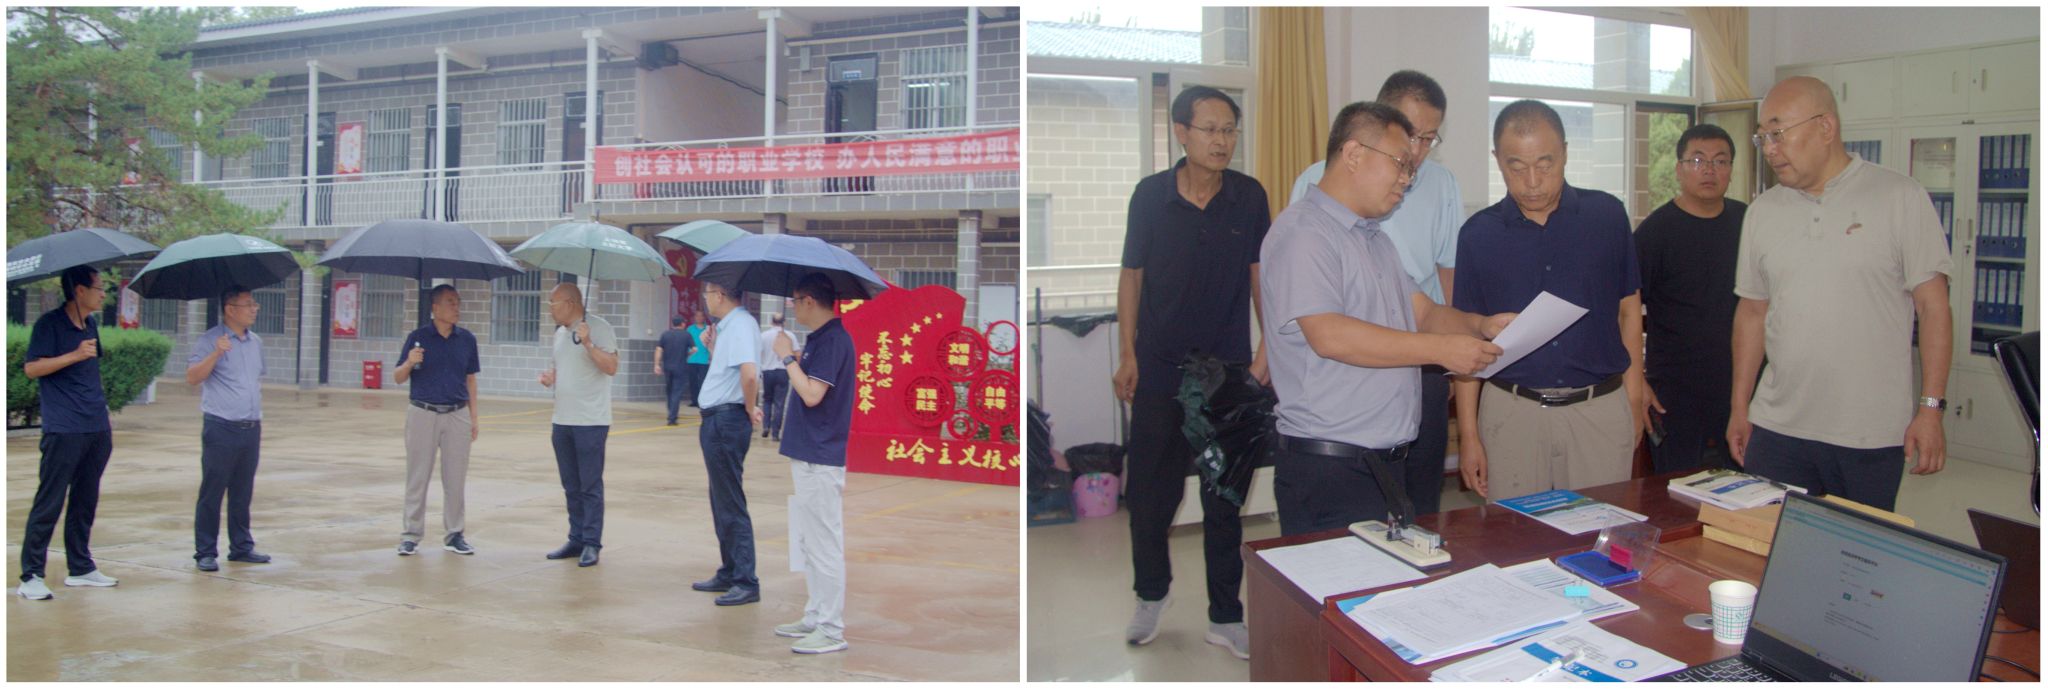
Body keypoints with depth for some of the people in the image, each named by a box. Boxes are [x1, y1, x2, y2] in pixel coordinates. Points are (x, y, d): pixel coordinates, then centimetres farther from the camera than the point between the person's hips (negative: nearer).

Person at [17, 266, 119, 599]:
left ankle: (81, 568, 19)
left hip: (96, 430, 7)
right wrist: (74, 355, -22)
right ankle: (31, 575, 1)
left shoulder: (91, 325, 15)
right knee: (49, 503, -5)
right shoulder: (50, 323, -6)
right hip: (63, 431, -7)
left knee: (85, 502, 11)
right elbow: (32, 368, -12)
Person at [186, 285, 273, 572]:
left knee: (243, 493, 11)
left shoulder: (256, 342, 15)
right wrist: (215, 354, -27)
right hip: (221, 429, -6)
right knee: (212, 493, 0)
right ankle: (206, 552, 6)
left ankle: (241, 547, 19)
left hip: (251, 430, 6)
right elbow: (192, 378, -13)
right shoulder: (209, 340, -5)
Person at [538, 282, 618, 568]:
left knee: (590, 486, -3)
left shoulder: (598, 327, -10)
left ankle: (591, 544, 2)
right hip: (562, 420, 8)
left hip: (590, 422, -8)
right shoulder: (560, 332, 14)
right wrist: (550, 375, 4)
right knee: (571, 487, 13)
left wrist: (588, 343, -26)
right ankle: (576, 540, 20)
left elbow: (611, 367, -16)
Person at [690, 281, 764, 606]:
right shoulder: (730, 325, 15)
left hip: (726, 420, -11)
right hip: (719, 420, 11)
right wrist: (711, 346, 13)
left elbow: (749, 374, -30)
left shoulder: (740, 325, -18)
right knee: (721, 502, 18)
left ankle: (746, 583, -1)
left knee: (731, 505, -6)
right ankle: (729, 573, 28)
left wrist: (750, 409, -18)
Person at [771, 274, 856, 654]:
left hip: (820, 461, -11)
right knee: (808, 543, 17)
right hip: (809, 457, 11)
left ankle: (832, 630, 0)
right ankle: (815, 618, 26)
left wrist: (788, 356, -12)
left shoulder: (833, 339, -16)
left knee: (824, 546, -6)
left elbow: (812, 394, -23)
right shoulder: (822, 338, 14)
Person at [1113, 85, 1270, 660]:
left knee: (1224, 499, 9)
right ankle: (1151, 594, 33)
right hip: (1160, 370, 0)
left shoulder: (1250, 197, -4)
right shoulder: (1150, 195, -7)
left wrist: (1268, 349, -3)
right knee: (1148, 492, 9)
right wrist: (1128, 354, -2)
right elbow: (1132, 276, 1)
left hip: (1228, 371, 0)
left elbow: (1259, 274, 4)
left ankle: (1225, 617, 22)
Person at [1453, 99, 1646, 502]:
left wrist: (1634, 401, 4)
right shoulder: (1479, 234, 0)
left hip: (1600, 408, 0)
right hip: (1511, 409, 0)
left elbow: (1628, 310, 9)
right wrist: (1468, 433, -1)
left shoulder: (1607, 216, 2)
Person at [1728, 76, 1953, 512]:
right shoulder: (1762, 212, 9)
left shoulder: (1899, 197, -2)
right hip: (1777, 428, 4)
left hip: (1870, 435, -3)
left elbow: (1932, 306, -3)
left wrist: (1931, 409, -7)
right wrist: (1739, 406, 12)